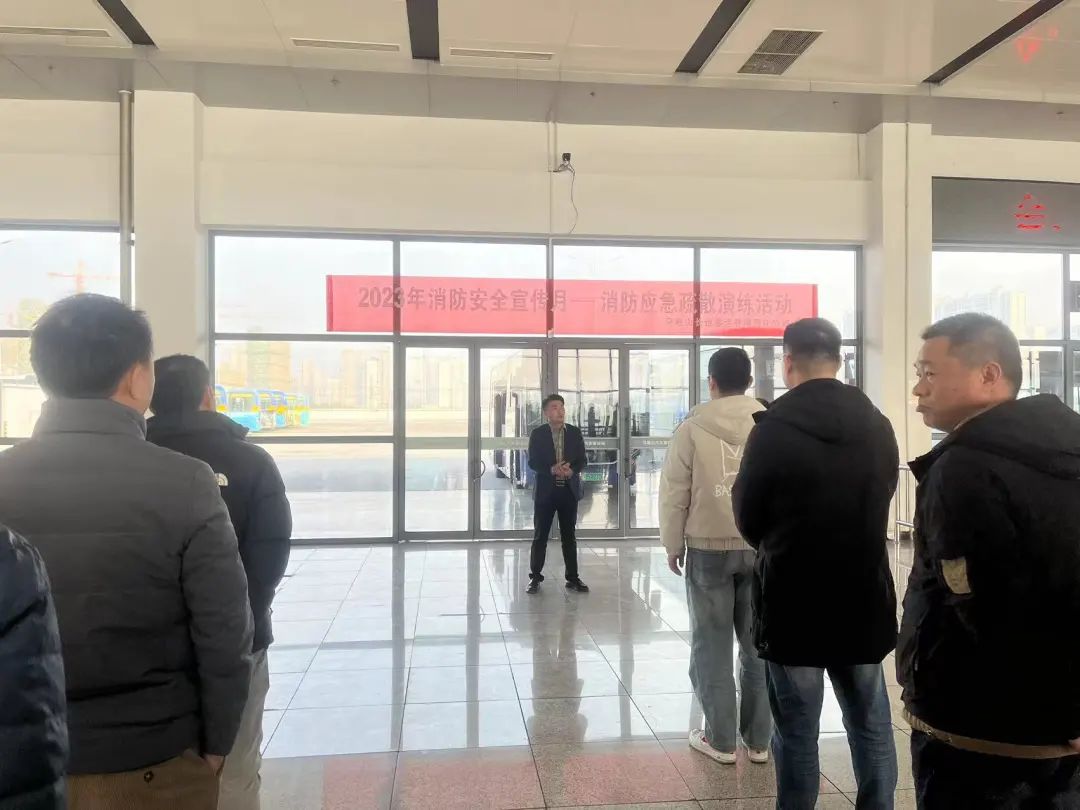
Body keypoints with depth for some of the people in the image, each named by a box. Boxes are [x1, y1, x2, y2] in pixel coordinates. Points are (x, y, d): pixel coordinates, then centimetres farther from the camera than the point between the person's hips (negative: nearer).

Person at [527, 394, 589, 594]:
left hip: (569, 490, 2)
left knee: (569, 536, 9)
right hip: (546, 491, -2)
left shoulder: (575, 433, 4)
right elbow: (533, 463, -5)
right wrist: (551, 469, -21)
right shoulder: (538, 434, -1)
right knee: (540, 536, 3)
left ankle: (573, 578, 16)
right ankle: (535, 577, 12)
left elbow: (582, 460, 4)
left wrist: (571, 470, -17)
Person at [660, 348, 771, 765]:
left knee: (712, 644, 8)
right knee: (760, 643, 12)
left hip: (708, 547, -2)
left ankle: (720, 739, 15)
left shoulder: (693, 427, -5)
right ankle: (758, 739, 21)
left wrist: (673, 545, 8)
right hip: (764, 547, 2)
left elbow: (675, 493, -3)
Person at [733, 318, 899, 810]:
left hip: (793, 603, -4)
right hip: (864, 600, 5)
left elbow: (749, 520, -4)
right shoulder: (878, 426, 1)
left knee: (797, 733, 6)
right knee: (871, 727, 17)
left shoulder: (773, 429, -14)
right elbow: (879, 507, 12)